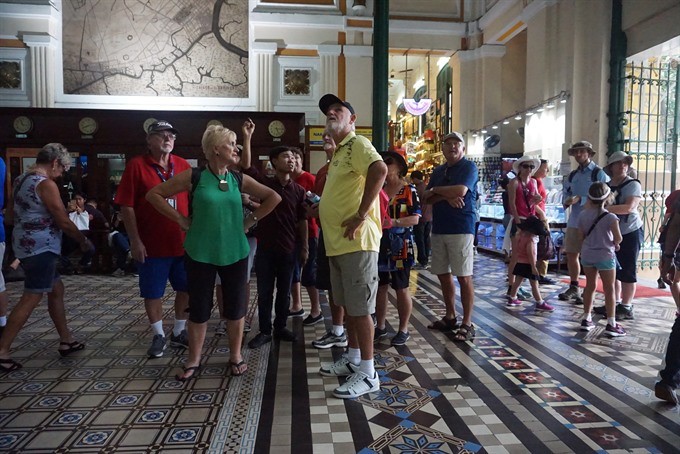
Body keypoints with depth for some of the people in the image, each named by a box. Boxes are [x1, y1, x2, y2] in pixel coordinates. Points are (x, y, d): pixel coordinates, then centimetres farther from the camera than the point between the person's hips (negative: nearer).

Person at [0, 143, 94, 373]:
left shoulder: (21, 179, 12)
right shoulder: (46, 184, -16)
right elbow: (64, 222, -16)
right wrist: (83, 240, -1)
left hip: (26, 246, 10)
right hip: (40, 248, -10)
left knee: (56, 290, 16)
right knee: (30, 300, -6)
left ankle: (66, 340, 23)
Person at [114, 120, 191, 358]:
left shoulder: (184, 166, 5)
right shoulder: (137, 165, -5)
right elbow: (126, 206, -8)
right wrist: (135, 241, -12)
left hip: (183, 243, 4)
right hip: (151, 245, -3)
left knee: (186, 288, 12)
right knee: (153, 292, 8)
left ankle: (179, 332, 31)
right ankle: (159, 336, 26)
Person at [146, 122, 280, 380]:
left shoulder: (239, 180, 2)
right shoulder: (194, 177, -6)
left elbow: (273, 197, 9)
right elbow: (154, 194, -2)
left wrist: (252, 220, 2)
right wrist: (181, 219, -6)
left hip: (235, 253, 3)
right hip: (200, 253, -2)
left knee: (235, 306, 9)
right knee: (199, 307, 7)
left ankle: (235, 356, 25)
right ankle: (194, 361, 24)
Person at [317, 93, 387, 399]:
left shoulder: (357, 144, -9)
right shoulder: (339, 153, 21)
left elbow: (380, 169, -29)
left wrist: (361, 215, -27)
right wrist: (321, 207, 17)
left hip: (355, 242, -10)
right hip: (337, 242, 10)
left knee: (360, 307, -4)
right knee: (347, 304, 17)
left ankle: (368, 373, 6)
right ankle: (352, 359, 30)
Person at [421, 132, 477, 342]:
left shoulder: (469, 167, -2)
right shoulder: (438, 171, 17)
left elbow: (460, 191, -20)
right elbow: (426, 199, 7)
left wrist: (435, 190, -4)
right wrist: (447, 197, -11)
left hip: (461, 229, -7)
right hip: (438, 228, 7)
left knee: (464, 277, -4)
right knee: (443, 275, 11)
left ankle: (467, 324, 4)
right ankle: (450, 317, 25)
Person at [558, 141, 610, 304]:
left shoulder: (599, 174, -6)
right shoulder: (572, 176, 15)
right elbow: (565, 193, 16)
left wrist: (580, 200, -22)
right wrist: (566, 200, -6)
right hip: (574, 221, 7)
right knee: (571, 254, 13)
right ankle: (573, 288, 27)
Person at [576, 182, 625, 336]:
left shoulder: (582, 215, -2)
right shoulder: (610, 217, -15)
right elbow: (618, 238, -11)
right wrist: (613, 243, 10)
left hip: (587, 255, 4)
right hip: (605, 256, -4)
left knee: (590, 286, 15)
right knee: (609, 289, 4)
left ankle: (586, 319, 20)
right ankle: (611, 324, 6)